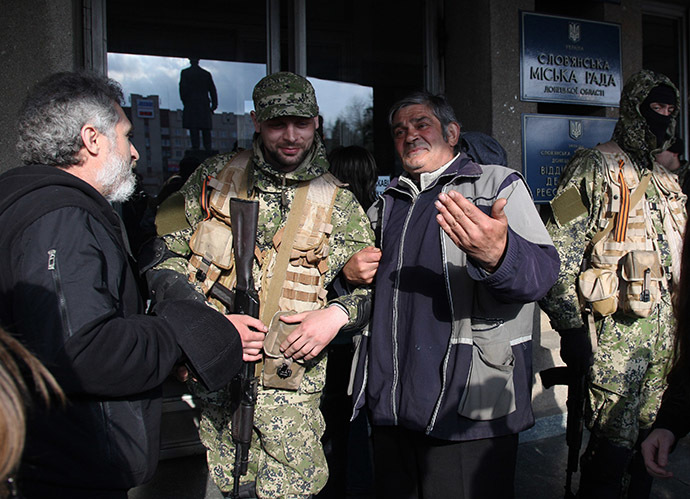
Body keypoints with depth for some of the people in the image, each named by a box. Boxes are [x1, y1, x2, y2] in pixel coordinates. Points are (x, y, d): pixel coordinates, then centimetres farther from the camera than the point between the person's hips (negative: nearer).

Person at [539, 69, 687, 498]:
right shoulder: (596, 168, -6)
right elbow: (559, 252, -13)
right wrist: (571, 328, -16)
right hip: (615, 331, -7)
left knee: (650, 440, 14)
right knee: (613, 446, -5)